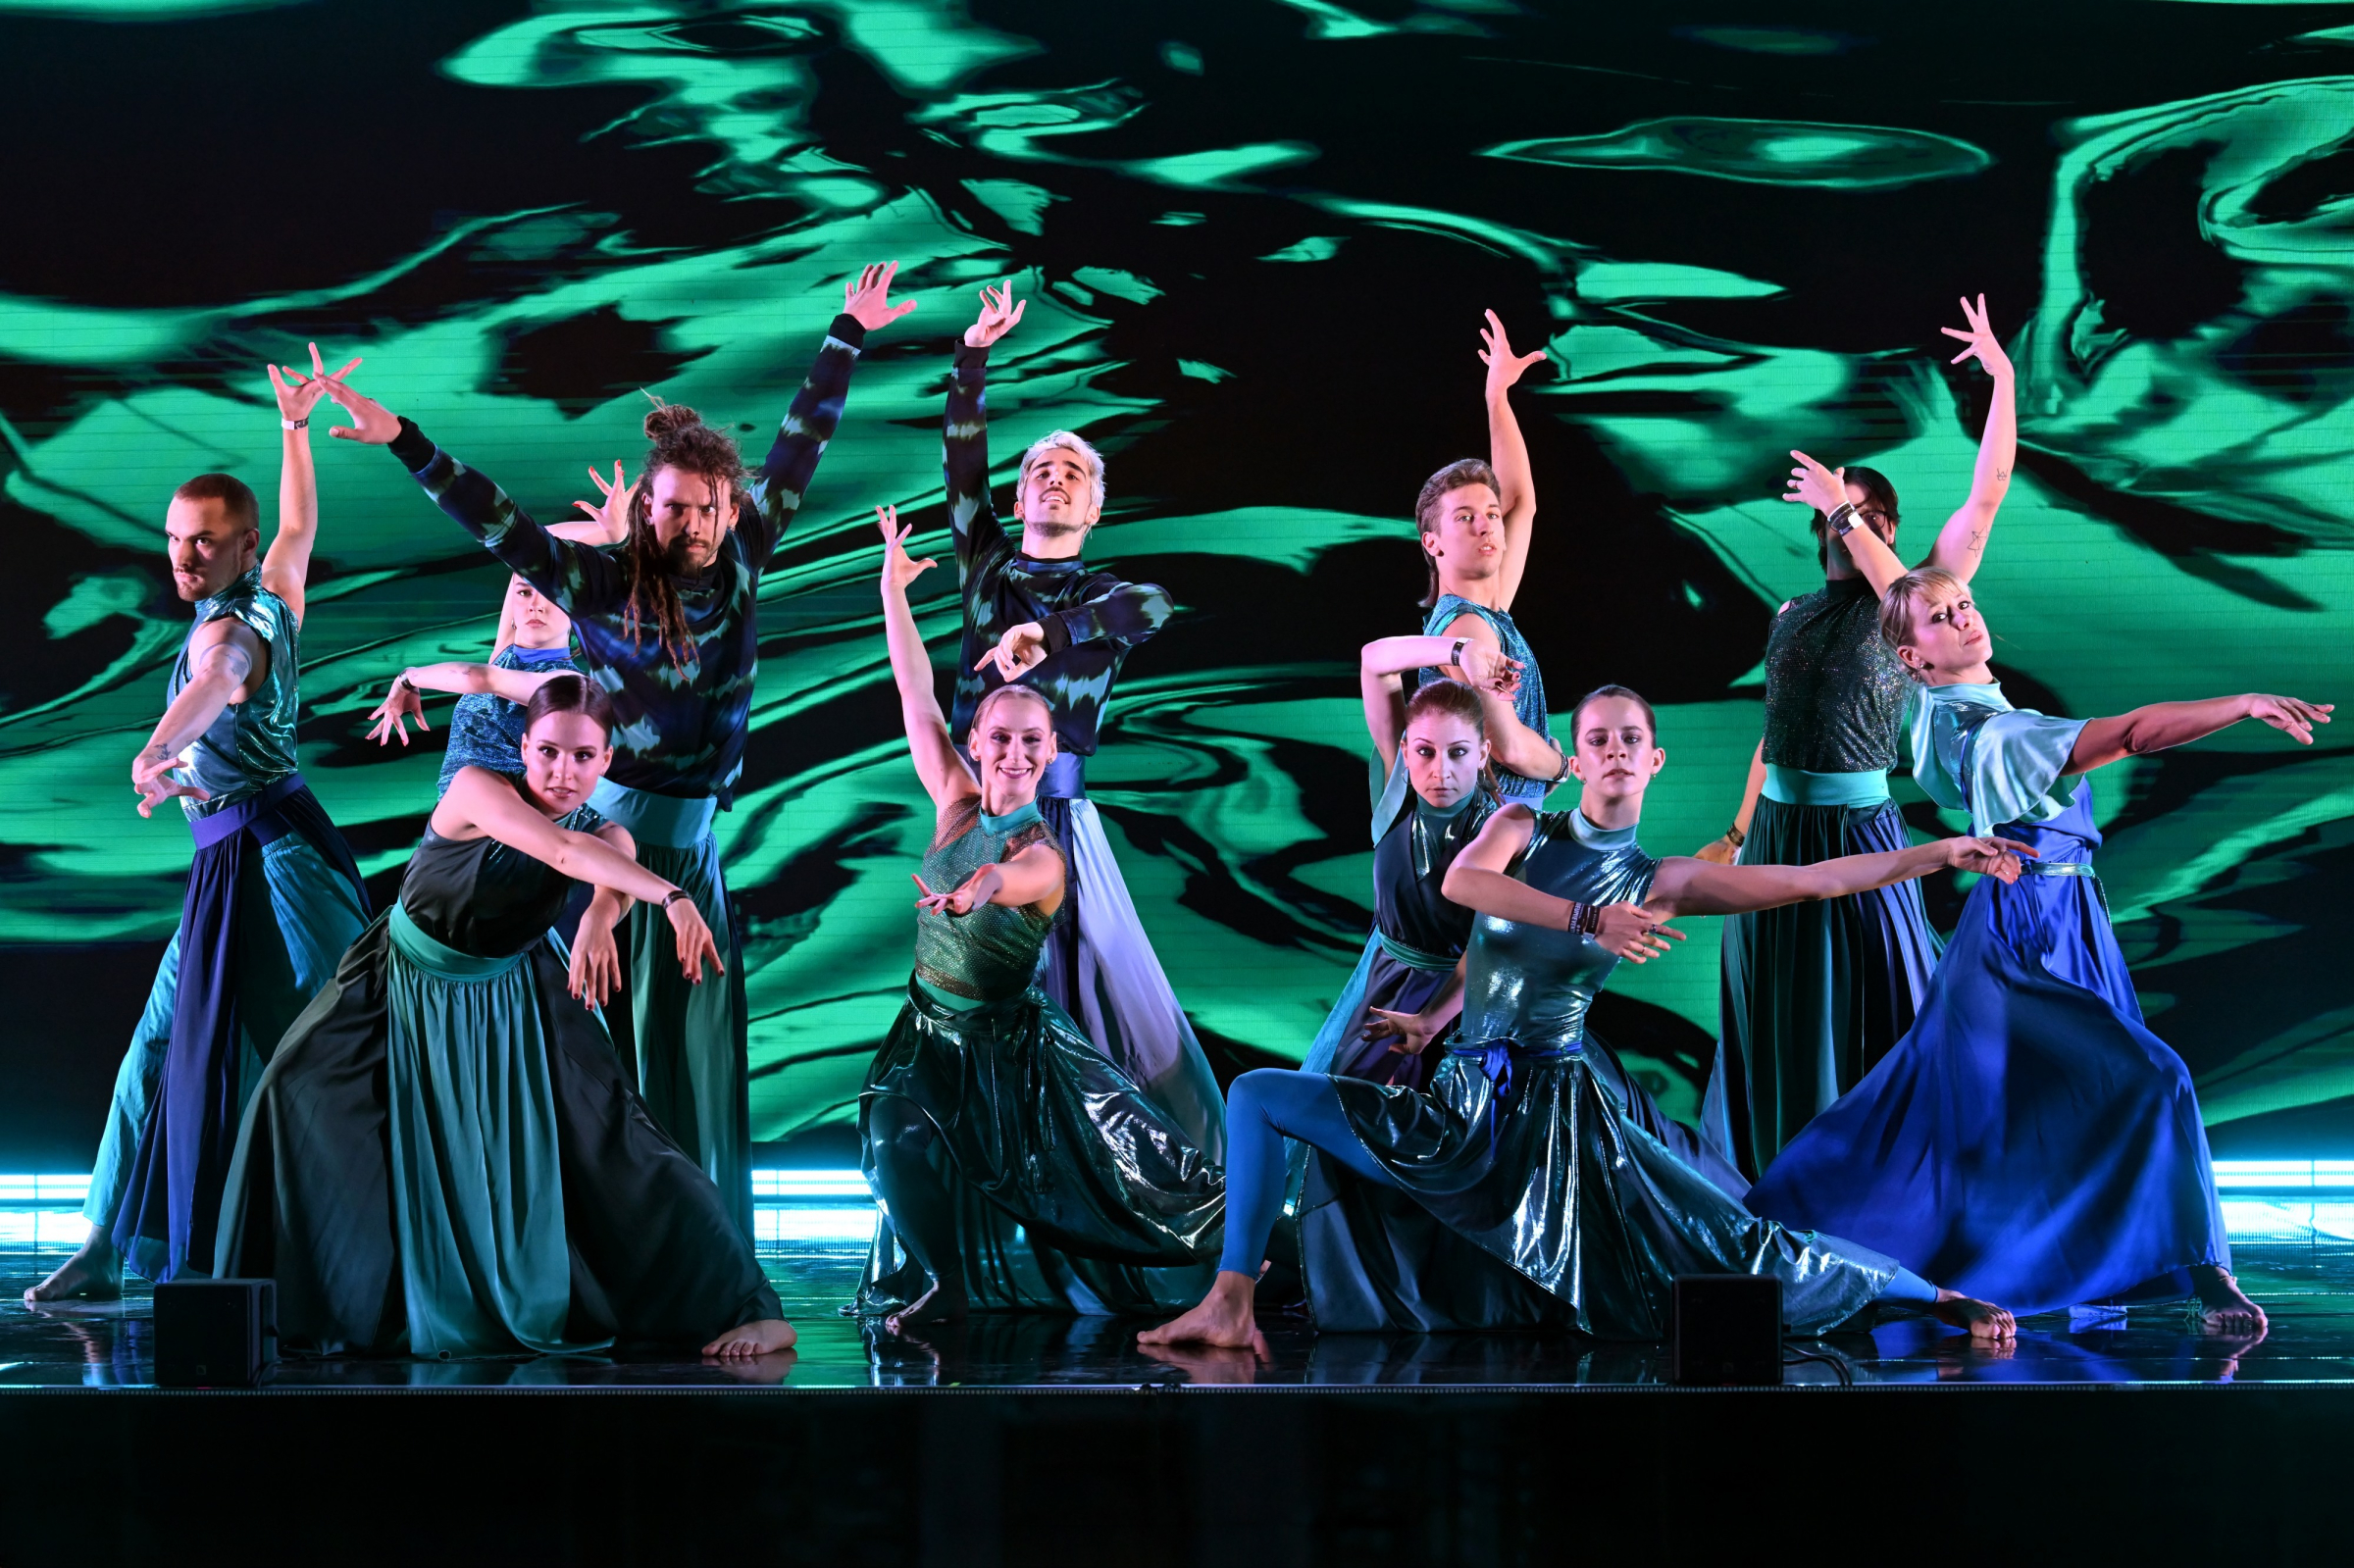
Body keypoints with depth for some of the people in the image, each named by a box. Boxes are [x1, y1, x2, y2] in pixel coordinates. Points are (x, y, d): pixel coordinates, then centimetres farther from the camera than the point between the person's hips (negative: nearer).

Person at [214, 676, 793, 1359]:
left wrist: (599, 922, -59)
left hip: (513, 1004, 1)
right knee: (297, 1092, -15)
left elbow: (613, 885, -35)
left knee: (607, 1132, -13)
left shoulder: (608, 837, -11)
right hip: (405, 991, -1)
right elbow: (563, 851, -41)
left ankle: (749, 1309, -14)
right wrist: (673, 897, -52)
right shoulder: (478, 791, -25)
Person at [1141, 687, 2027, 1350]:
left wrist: (1946, 853, -6)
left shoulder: (1662, 883, 4)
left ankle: (1940, 1301, 6)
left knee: (1736, 1251, -8)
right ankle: (1232, 1304, -14)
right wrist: (1589, 919, -28)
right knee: (1258, 1095, -11)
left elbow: (1812, 881, 0)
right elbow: (1460, 881, -18)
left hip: (1559, 1111, -2)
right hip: (1463, 1107, 2)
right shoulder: (1524, 828, 5)